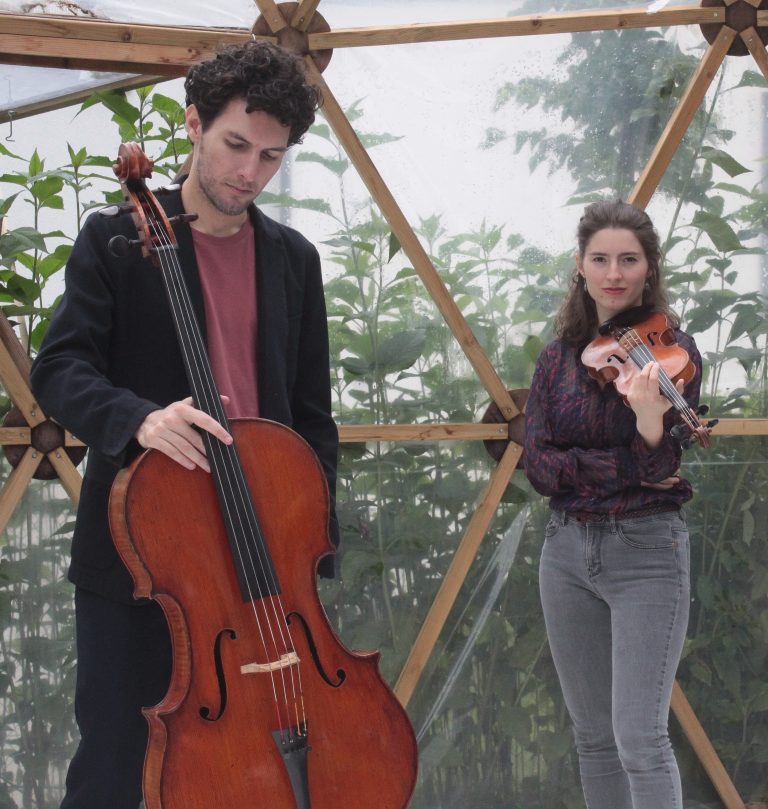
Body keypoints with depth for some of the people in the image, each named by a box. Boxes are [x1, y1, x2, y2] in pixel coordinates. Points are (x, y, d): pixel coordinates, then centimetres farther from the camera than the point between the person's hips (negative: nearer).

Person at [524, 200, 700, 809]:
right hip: (568, 549, 5)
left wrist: (651, 420, -36)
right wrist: (630, 466, -15)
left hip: (647, 554, -5)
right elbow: (540, 467, -3)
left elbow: (659, 470, -15)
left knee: (641, 740, -13)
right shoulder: (559, 359, 6)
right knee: (594, 737, 11)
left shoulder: (672, 351, -5)